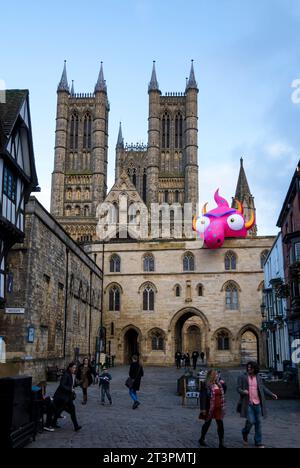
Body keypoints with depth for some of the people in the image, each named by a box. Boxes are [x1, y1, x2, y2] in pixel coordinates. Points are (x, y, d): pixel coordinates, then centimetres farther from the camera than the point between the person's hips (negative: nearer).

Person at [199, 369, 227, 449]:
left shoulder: (219, 384, 7)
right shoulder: (206, 385, -12)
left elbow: (223, 393, 23)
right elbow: (203, 397, -16)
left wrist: (223, 384, 7)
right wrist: (203, 409, -20)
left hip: (218, 408, 5)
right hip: (209, 408, -5)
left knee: (220, 424, 1)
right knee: (207, 423, 10)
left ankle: (221, 443, 6)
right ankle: (202, 439, 31)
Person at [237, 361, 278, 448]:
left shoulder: (258, 378, 10)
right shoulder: (242, 377, -1)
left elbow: (263, 388, 12)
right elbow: (238, 388, -4)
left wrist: (271, 394, -1)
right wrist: (243, 391, -26)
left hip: (257, 403, 4)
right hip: (248, 403, -4)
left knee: (258, 422, 6)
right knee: (250, 421, -10)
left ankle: (258, 442, 17)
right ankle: (245, 433, 21)